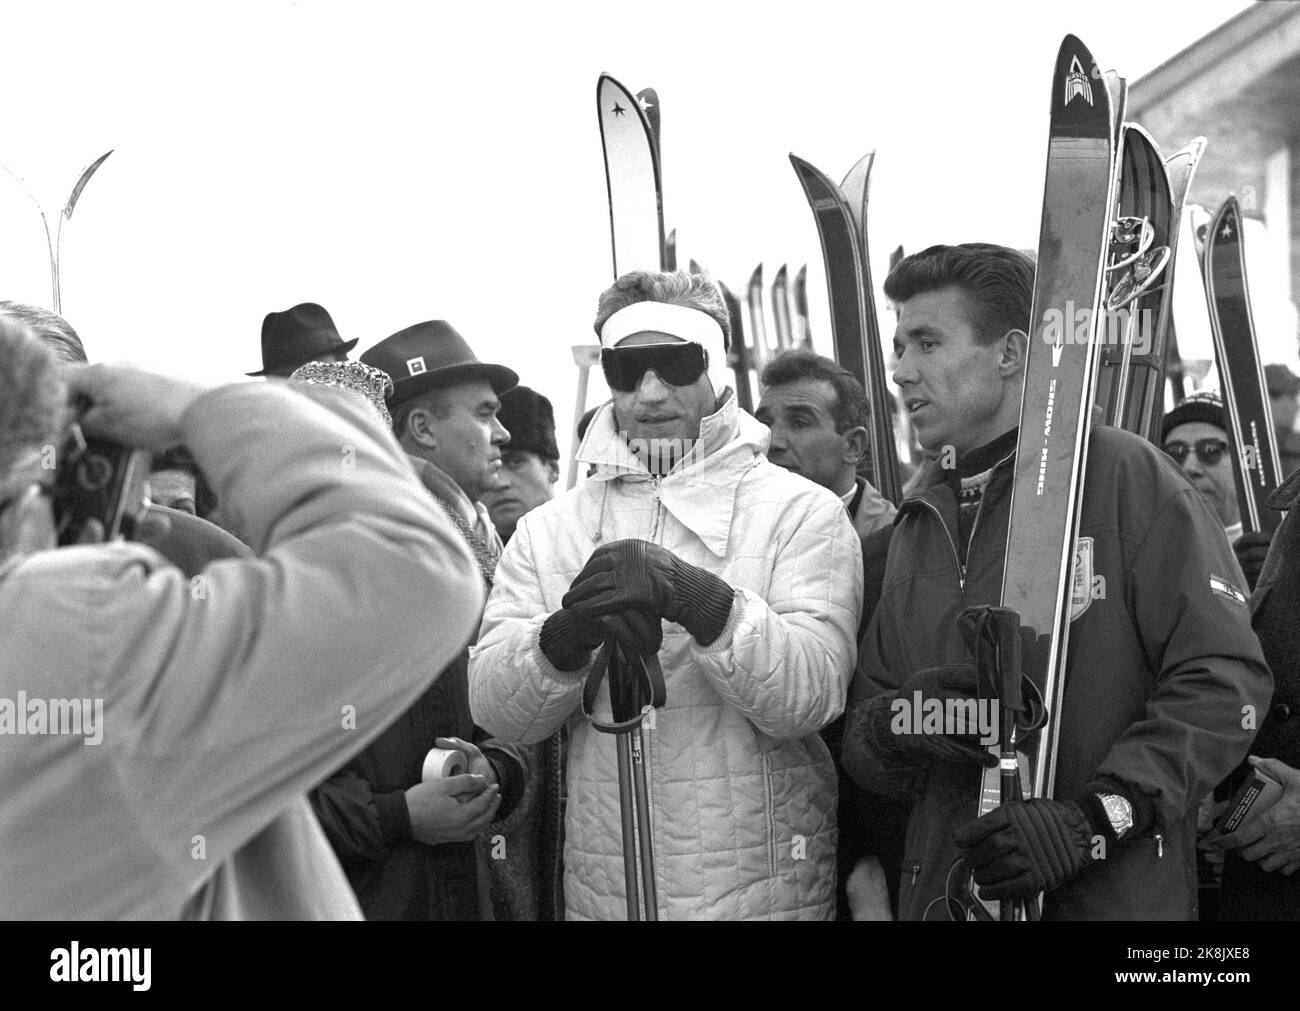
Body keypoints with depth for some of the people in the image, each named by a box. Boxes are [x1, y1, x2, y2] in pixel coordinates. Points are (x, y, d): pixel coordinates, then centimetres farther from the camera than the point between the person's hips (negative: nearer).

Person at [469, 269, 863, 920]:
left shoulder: (802, 512, -1)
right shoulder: (546, 531, 7)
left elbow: (809, 696, -15)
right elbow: (493, 709, -5)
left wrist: (703, 603, -29)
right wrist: (564, 638, -24)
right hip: (599, 890, 2)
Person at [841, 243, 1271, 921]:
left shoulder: (1124, 476, -6)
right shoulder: (918, 524, 12)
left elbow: (1223, 677, -13)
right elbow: (859, 732, 12)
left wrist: (1092, 820, -21)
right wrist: (896, 725, -11)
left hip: (1116, 895, -5)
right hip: (941, 891, 5)